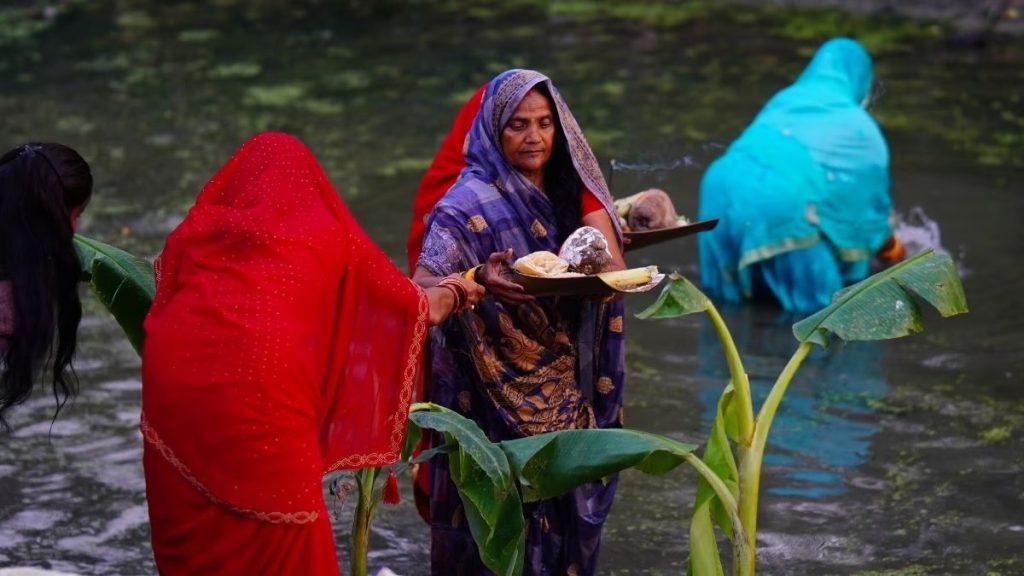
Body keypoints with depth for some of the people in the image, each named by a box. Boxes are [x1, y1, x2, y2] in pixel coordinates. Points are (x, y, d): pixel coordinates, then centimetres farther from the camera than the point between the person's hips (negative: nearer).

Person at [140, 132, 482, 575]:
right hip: (262, 387, -3)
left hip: (174, 377, 3)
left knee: (192, 536, 15)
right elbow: (412, 304, 26)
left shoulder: (197, 230, 18)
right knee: (278, 540, 8)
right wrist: (455, 294, 48)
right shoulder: (326, 232, 15)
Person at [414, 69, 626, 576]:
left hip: (566, 398, 5)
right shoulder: (471, 205, -12)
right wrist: (479, 281, -43)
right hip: (498, 404, -5)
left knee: (564, 523, 9)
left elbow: (613, 276, 0)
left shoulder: (569, 192, 6)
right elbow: (421, 290, -23)